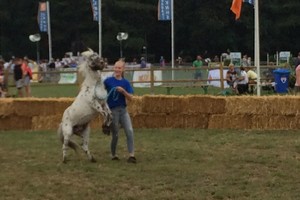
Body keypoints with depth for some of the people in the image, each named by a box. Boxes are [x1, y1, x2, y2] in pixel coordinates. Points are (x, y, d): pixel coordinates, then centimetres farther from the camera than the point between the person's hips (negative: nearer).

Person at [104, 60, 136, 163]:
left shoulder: (126, 82, 4)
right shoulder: (108, 81, -5)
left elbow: (130, 98, -1)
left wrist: (123, 91, -17)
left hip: (123, 110, 3)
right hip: (112, 110, -3)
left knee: (130, 131, -13)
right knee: (115, 135, 4)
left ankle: (131, 155, -12)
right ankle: (113, 155, 24)